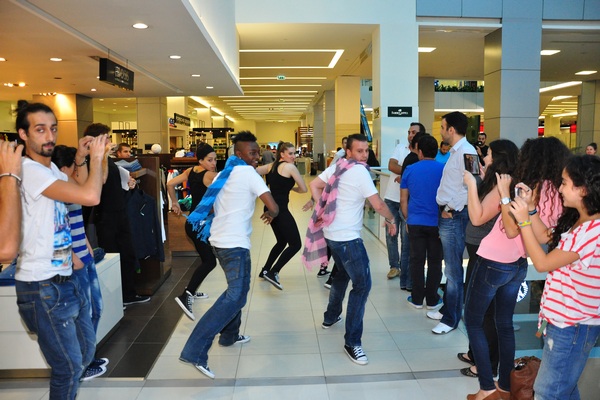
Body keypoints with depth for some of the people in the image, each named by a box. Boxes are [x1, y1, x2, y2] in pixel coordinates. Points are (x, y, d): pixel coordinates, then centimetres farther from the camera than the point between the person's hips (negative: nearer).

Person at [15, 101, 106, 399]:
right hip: (43, 287, -9)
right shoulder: (29, 170, -20)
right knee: (69, 367, 2)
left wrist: (80, 159, 9)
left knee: (85, 352, 21)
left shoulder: (50, 168, 10)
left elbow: (76, 191, 25)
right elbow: (90, 196, -30)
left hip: (65, 277, 10)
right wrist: (96, 157, -13)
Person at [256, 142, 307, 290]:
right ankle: (272, 272, -11)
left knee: (282, 241, 24)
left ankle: (265, 271, 29)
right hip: (280, 210, -9)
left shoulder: (271, 166, 12)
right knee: (295, 244, -5)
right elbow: (304, 189, -5)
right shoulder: (290, 167, -7)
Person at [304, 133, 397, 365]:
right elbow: (378, 205, -14)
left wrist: (324, 209, 7)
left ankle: (331, 317, 44)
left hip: (331, 233, 9)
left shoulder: (336, 167, 7)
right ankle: (352, 342, -1)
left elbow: (314, 185, 10)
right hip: (347, 237, -9)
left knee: (343, 274, 28)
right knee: (362, 285, -4)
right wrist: (391, 220, 4)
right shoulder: (360, 172, -15)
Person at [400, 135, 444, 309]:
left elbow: (403, 200, 4)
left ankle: (417, 299, 16)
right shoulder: (444, 169, -4)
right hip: (437, 223, -1)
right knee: (435, 261, 9)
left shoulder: (410, 170, 0)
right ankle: (432, 299, 17)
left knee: (417, 260, 9)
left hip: (415, 222, 1)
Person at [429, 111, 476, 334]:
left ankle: (451, 319, 11)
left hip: (454, 216, -10)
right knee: (450, 267, 19)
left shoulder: (466, 152, -16)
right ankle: (447, 309, 32)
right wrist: (447, 208, 11)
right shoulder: (455, 151, 15)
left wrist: (451, 209, -16)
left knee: (453, 270, -1)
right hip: (447, 214, 10)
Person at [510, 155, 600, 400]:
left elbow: (542, 263, -23)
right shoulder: (579, 221, 4)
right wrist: (530, 207, 7)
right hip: (565, 320, 10)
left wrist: (524, 221, -20)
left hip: (573, 325, -10)